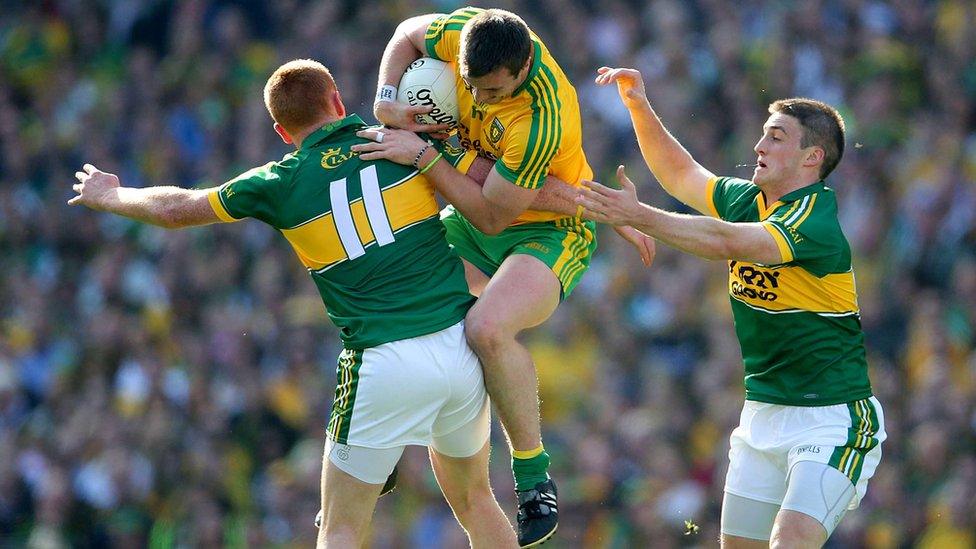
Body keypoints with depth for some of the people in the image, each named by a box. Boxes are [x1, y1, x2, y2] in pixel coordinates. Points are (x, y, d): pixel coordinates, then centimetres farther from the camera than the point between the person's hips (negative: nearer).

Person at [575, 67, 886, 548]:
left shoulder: (820, 219, -19)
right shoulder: (747, 199, 7)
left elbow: (727, 242, -31)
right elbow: (680, 173, 22)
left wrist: (637, 215, -33)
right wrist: (639, 106, 9)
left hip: (832, 417, -8)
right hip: (763, 413, 8)